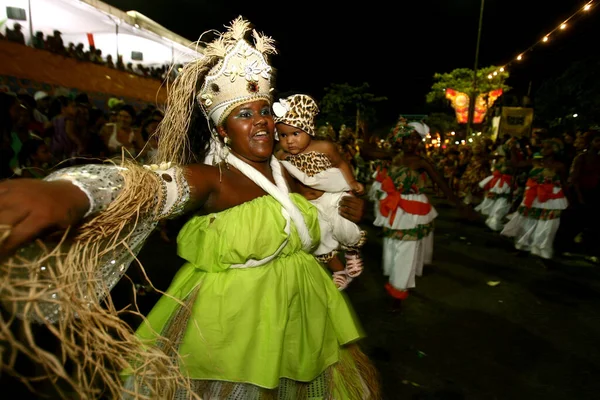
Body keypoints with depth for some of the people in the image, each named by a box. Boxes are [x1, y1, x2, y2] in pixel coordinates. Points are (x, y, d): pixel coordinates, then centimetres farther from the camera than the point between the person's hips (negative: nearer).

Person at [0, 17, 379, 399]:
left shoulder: (285, 173, 3)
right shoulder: (210, 180, -17)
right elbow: (151, 183, -38)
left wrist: (342, 209, 4)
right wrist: (72, 193, -57)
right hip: (233, 327, -6)